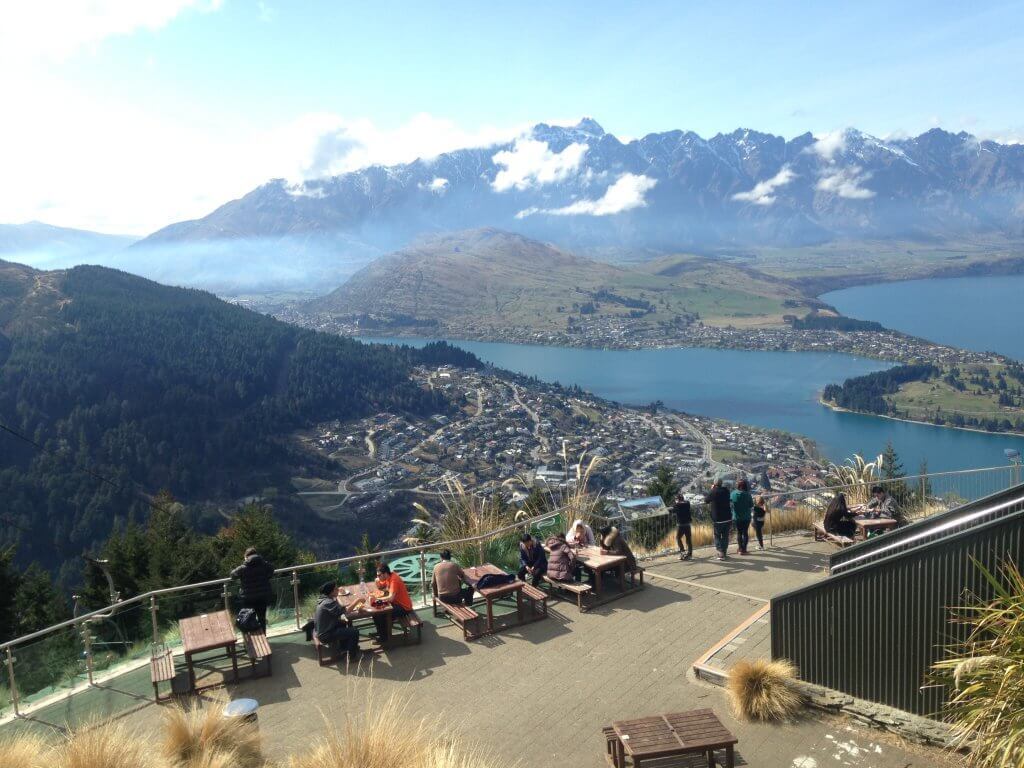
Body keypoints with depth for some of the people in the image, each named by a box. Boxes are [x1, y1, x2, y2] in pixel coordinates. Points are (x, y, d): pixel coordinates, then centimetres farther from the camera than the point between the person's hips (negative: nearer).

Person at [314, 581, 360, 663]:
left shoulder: (325, 599, 4)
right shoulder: (328, 603, -28)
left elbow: (337, 613, 11)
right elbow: (344, 611, -33)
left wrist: (343, 617, -8)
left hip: (322, 630, 10)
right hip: (325, 635, -10)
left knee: (347, 624, 23)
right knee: (354, 632, -9)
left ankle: (344, 647, 35)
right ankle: (352, 656, 7)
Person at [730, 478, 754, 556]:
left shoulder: (732, 494, -8)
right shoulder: (747, 494, -15)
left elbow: (730, 504, 0)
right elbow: (751, 506, -7)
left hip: (736, 517, 2)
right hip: (746, 517, -2)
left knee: (739, 533, 13)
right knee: (745, 533, 7)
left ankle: (740, 549, 15)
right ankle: (744, 550, 6)